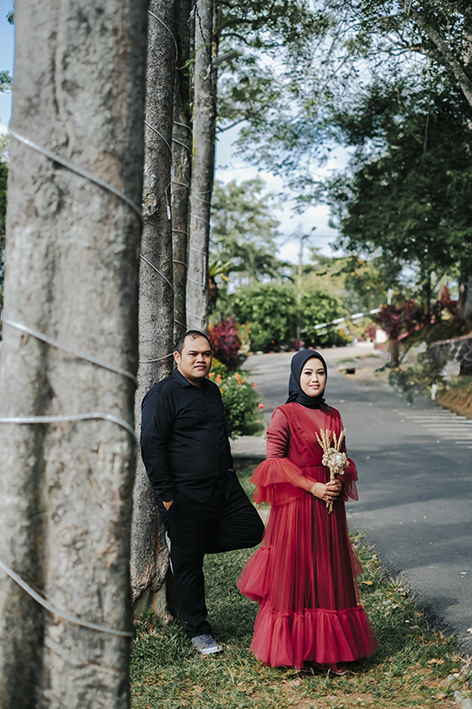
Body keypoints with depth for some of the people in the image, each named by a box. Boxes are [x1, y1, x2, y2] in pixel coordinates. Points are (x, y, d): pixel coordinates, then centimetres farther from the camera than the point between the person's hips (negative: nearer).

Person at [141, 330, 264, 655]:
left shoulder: (212, 390, 14)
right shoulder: (162, 394, -10)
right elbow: (151, 446, -13)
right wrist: (167, 495, -15)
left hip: (224, 487, 7)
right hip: (186, 496, -7)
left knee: (253, 530, 3)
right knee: (189, 564, 3)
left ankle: (185, 544, 18)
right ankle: (198, 631, 20)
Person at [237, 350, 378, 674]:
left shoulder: (333, 415, 11)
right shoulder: (284, 415, -5)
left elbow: (344, 458, 17)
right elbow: (274, 460, -9)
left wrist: (340, 481, -5)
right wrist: (311, 486, -15)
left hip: (330, 506, 5)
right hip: (296, 505, -5)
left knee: (330, 574, 7)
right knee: (295, 575, 1)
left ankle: (331, 651, 16)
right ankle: (295, 649, 13)